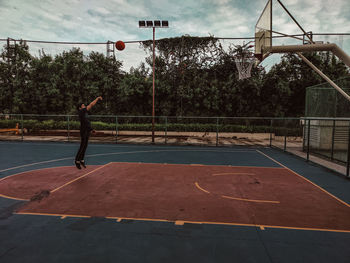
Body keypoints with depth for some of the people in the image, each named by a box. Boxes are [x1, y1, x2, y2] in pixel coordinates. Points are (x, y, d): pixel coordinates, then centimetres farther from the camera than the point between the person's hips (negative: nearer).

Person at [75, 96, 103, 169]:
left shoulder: (85, 111, 14)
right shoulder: (81, 111, -9)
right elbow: (91, 105, -9)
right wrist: (97, 98, -3)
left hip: (88, 131, 9)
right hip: (83, 132, -9)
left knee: (85, 147, 13)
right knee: (82, 147, -3)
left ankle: (82, 160, 23)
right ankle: (77, 161, 8)